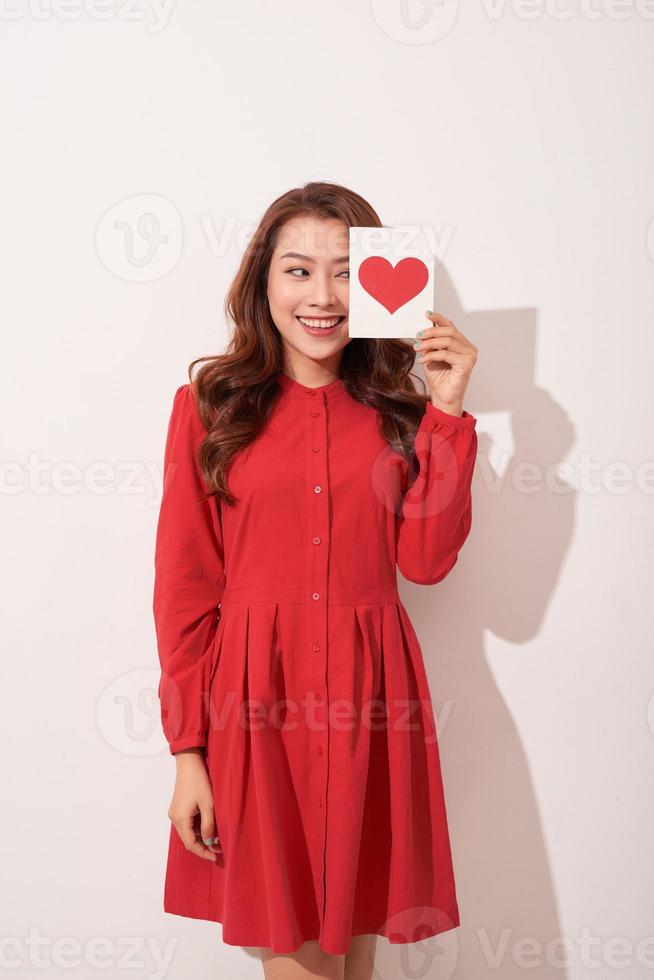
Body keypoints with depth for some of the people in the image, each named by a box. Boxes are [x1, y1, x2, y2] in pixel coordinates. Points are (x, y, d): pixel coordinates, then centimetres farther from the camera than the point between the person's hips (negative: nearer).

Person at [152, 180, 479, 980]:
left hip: (370, 698, 2)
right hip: (254, 702, -2)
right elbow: (183, 589, -2)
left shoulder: (392, 407, 7)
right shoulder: (209, 405, -1)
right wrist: (187, 750, -5)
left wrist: (446, 413, -7)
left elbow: (426, 560, -4)